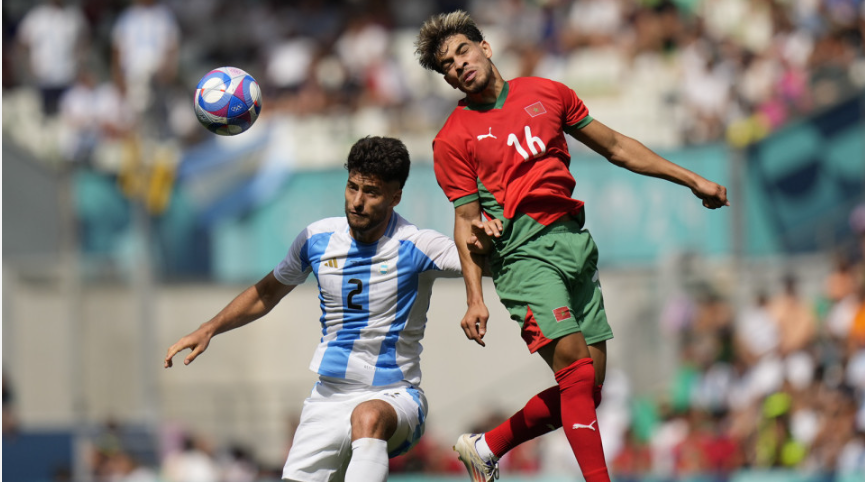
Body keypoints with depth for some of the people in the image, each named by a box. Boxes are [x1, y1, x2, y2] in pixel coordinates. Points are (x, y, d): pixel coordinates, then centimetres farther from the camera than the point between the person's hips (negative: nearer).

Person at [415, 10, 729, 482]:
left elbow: (614, 146, 21)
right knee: (574, 364, -21)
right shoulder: (453, 138, 3)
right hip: (524, 248, -5)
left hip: (574, 239, 5)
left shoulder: (547, 93, 13)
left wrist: (691, 180, 19)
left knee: (588, 387, 2)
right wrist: (475, 299, -11)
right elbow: (466, 220, 0)